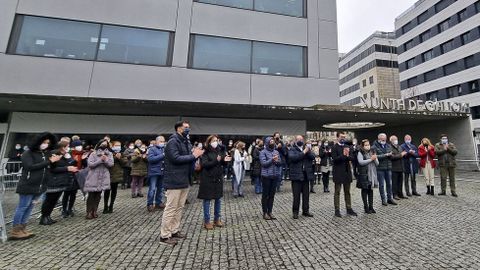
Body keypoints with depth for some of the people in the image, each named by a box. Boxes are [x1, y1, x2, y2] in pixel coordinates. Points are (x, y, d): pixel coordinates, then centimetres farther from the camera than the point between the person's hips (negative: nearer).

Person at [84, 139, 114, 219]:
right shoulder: (93, 154, -1)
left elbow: (111, 164, -2)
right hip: (93, 178, -2)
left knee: (98, 195, 9)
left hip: (103, 178, 2)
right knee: (91, 195, 1)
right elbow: (90, 164, -12)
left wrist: (106, 160, -19)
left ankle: (95, 211, 19)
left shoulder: (109, 154, 7)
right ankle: (89, 212, 10)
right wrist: (100, 160, -20)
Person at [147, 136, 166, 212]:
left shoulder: (165, 149, 13)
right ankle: (150, 204, 11)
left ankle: (158, 203, 25)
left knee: (160, 188, 12)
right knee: (152, 189, -3)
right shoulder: (152, 149, -2)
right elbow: (150, 159, -17)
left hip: (162, 172, 5)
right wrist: (162, 155, -18)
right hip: (154, 172, -5)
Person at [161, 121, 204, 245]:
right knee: (171, 208, 1)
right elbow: (176, 158, -24)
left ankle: (174, 230, 29)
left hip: (184, 180, 9)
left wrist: (195, 154, -3)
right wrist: (193, 155, -19)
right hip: (174, 181, -9)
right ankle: (164, 235, 14)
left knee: (179, 207, 16)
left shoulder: (186, 142, 15)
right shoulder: (173, 141, -12)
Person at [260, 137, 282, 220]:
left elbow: (280, 163, 8)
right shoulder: (263, 152, -5)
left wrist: (277, 161, -12)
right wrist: (272, 159, -20)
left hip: (275, 176, 5)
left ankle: (270, 212, 24)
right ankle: (265, 213, 17)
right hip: (266, 176, -5)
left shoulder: (276, 152, 10)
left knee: (272, 195, 11)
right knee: (265, 195, 5)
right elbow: (263, 163, -14)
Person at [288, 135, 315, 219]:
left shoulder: (306, 148, 13)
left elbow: (313, 157, 1)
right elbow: (293, 157, -19)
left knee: (306, 194, 12)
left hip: (306, 175, 4)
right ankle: (295, 212, 14)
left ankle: (305, 211, 25)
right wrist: (303, 152, -17)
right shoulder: (292, 149, 0)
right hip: (296, 175, -4)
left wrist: (308, 151, -16)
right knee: (296, 195, 2)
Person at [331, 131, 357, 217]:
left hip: (347, 172, 6)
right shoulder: (334, 147, -7)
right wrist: (344, 155, -21)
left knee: (347, 192, 14)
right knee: (337, 192, 3)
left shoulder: (347, 147, 11)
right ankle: (337, 210, 11)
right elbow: (335, 159, -18)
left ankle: (349, 209, 25)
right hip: (338, 173, -6)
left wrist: (347, 156, -17)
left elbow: (352, 158, 3)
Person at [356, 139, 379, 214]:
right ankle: (366, 207, 12)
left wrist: (375, 159, -9)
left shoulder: (372, 152, 12)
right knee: (365, 190, 4)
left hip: (372, 174, 5)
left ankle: (371, 206, 18)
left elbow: (377, 164, 11)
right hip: (364, 174, -5)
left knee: (371, 190, 9)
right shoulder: (360, 153, -4)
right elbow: (361, 162, -17)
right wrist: (371, 159, -12)